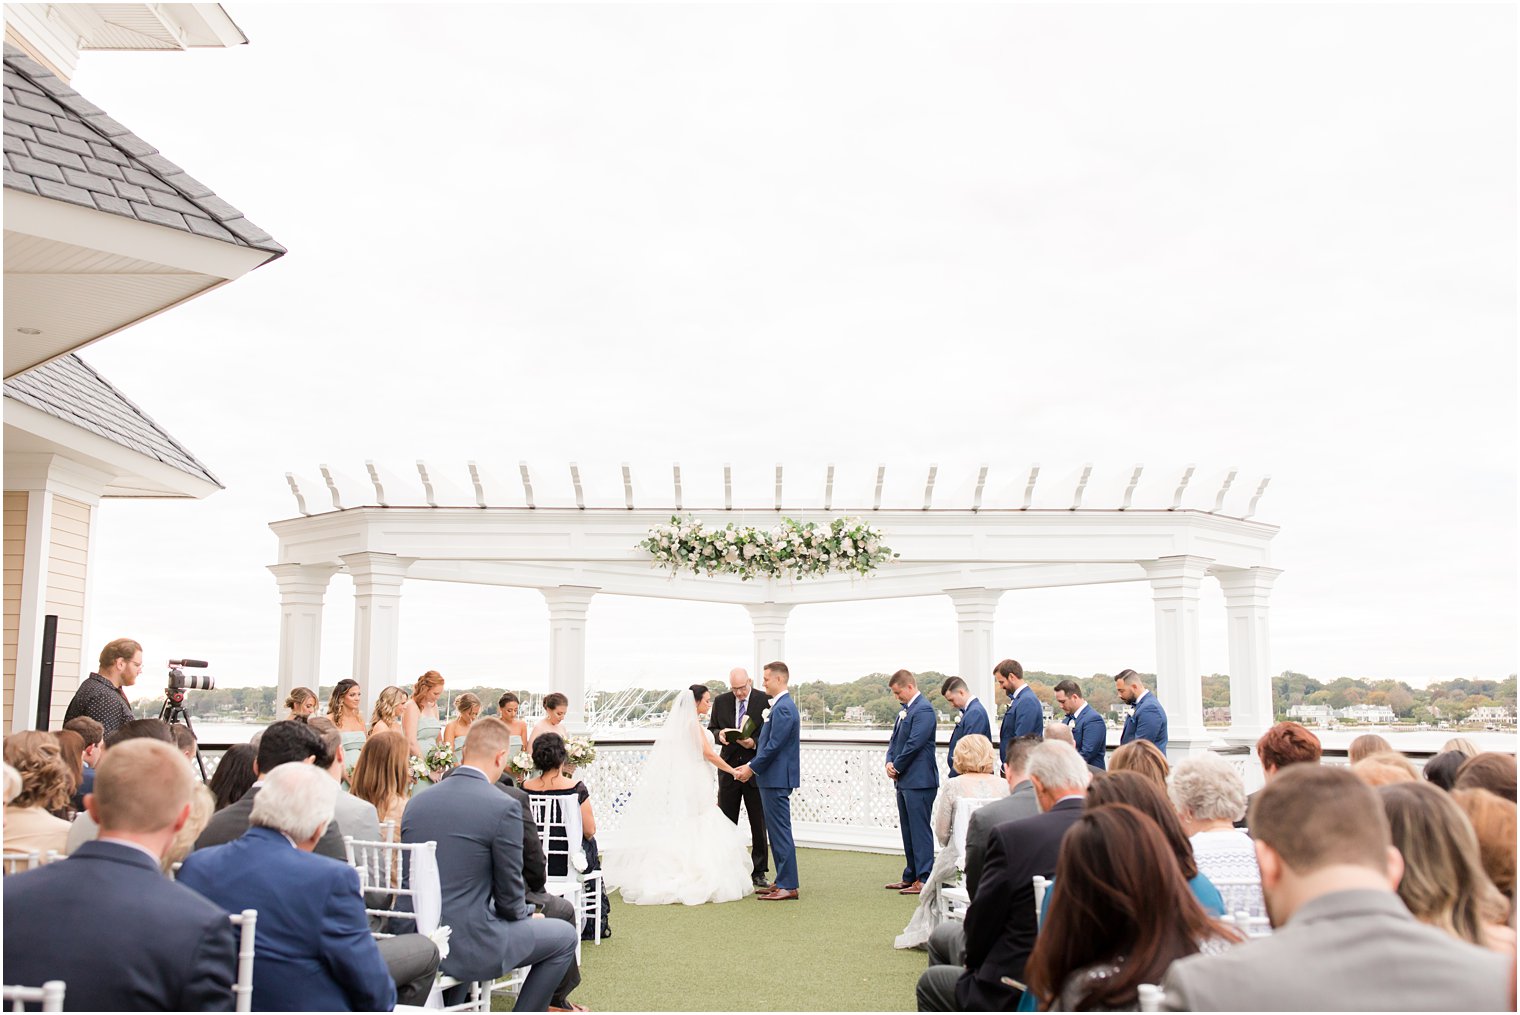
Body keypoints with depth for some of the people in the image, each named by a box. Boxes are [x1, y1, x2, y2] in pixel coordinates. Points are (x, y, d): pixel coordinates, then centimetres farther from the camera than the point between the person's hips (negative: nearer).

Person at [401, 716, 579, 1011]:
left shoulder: (416, 802, 3)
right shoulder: (504, 807, -16)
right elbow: (510, 897, -9)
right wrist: (526, 913, 13)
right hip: (467, 947, -7)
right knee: (564, 937, 15)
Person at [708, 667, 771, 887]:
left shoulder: (765, 700, -6)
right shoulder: (720, 701, 3)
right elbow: (712, 728, 11)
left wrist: (755, 742, -20)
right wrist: (719, 734, -11)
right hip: (729, 768, 3)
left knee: (759, 825, 4)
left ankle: (757, 873, 13)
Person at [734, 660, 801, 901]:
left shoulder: (783, 707, -17)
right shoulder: (780, 705, 15)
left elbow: (774, 745, -21)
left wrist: (752, 768, -12)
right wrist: (751, 764, 13)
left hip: (776, 779, -10)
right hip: (773, 777, 10)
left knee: (780, 832, -6)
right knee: (776, 831, 14)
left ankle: (789, 887, -2)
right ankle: (783, 882, 21)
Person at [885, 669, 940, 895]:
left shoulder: (923, 709, -14)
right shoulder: (905, 710, 16)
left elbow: (914, 743, -20)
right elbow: (895, 740, 18)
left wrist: (897, 767, -10)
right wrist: (890, 762, 1)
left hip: (918, 781, -10)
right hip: (905, 780, 10)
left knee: (920, 830, -5)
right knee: (908, 831, 15)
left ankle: (924, 879, -1)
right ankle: (911, 876, 24)